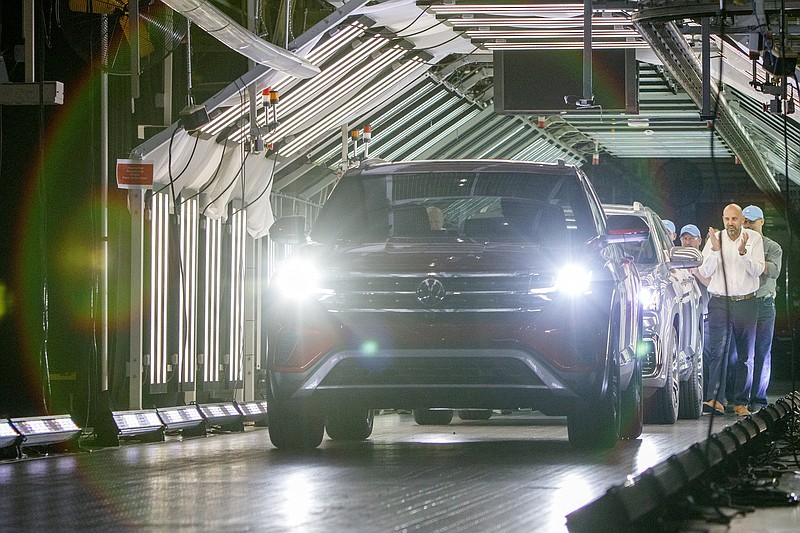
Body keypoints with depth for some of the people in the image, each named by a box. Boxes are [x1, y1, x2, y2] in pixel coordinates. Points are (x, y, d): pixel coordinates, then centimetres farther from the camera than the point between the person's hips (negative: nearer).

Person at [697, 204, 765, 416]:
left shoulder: (754, 238, 2)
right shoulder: (715, 238, 4)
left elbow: (758, 270, -7)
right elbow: (705, 272, -2)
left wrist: (743, 252, -22)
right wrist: (715, 250, -18)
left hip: (746, 303, 1)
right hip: (720, 302, -1)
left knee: (746, 356, 4)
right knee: (717, 350, -14)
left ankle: (741, 403, 9)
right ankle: (714, 399, -23)